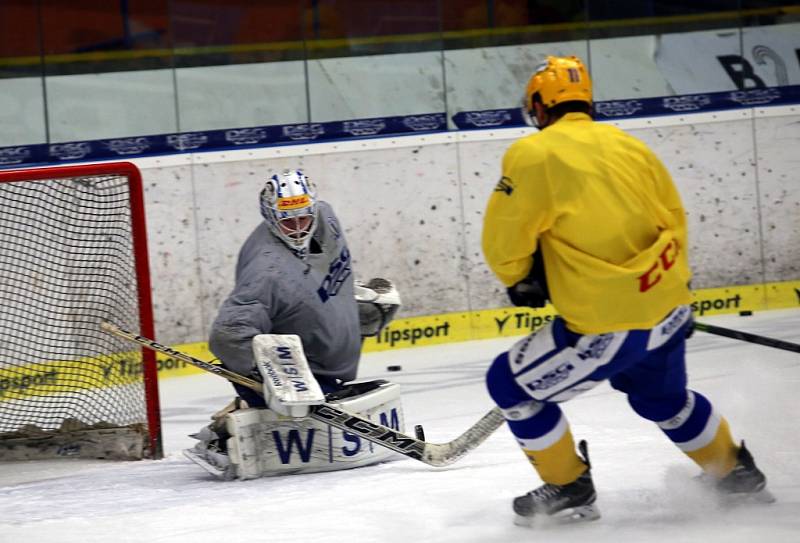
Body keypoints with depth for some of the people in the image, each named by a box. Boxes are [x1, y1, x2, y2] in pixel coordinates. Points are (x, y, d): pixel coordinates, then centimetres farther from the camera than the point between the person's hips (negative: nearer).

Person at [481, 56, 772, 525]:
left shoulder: (532, 154, -7)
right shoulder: (630, 146, 11)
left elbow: (504, 240, -8)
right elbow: (675, 220, 19)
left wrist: (521, 280, 13)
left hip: (607, 327, -7)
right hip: (669, 314, 7)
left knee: (510, 384, 11)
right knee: (665, 399, 34)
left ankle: (570, 490, 16)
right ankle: (735, 470, 46)